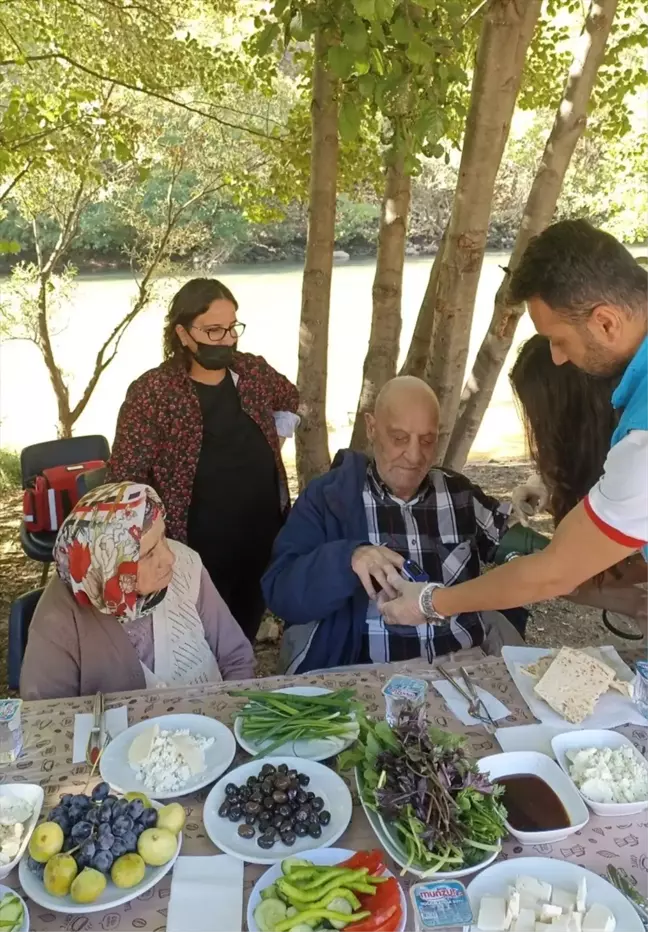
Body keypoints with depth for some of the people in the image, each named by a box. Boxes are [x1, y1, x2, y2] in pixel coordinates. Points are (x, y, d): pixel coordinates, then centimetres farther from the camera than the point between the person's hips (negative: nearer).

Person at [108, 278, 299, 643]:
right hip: (198, 552, -5)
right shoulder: (153, 392, -14)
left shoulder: (254, 371, 2)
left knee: (244, 638, 20)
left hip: (264, 540, 5)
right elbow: (126, 478, -13)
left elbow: (289, 399, 25)